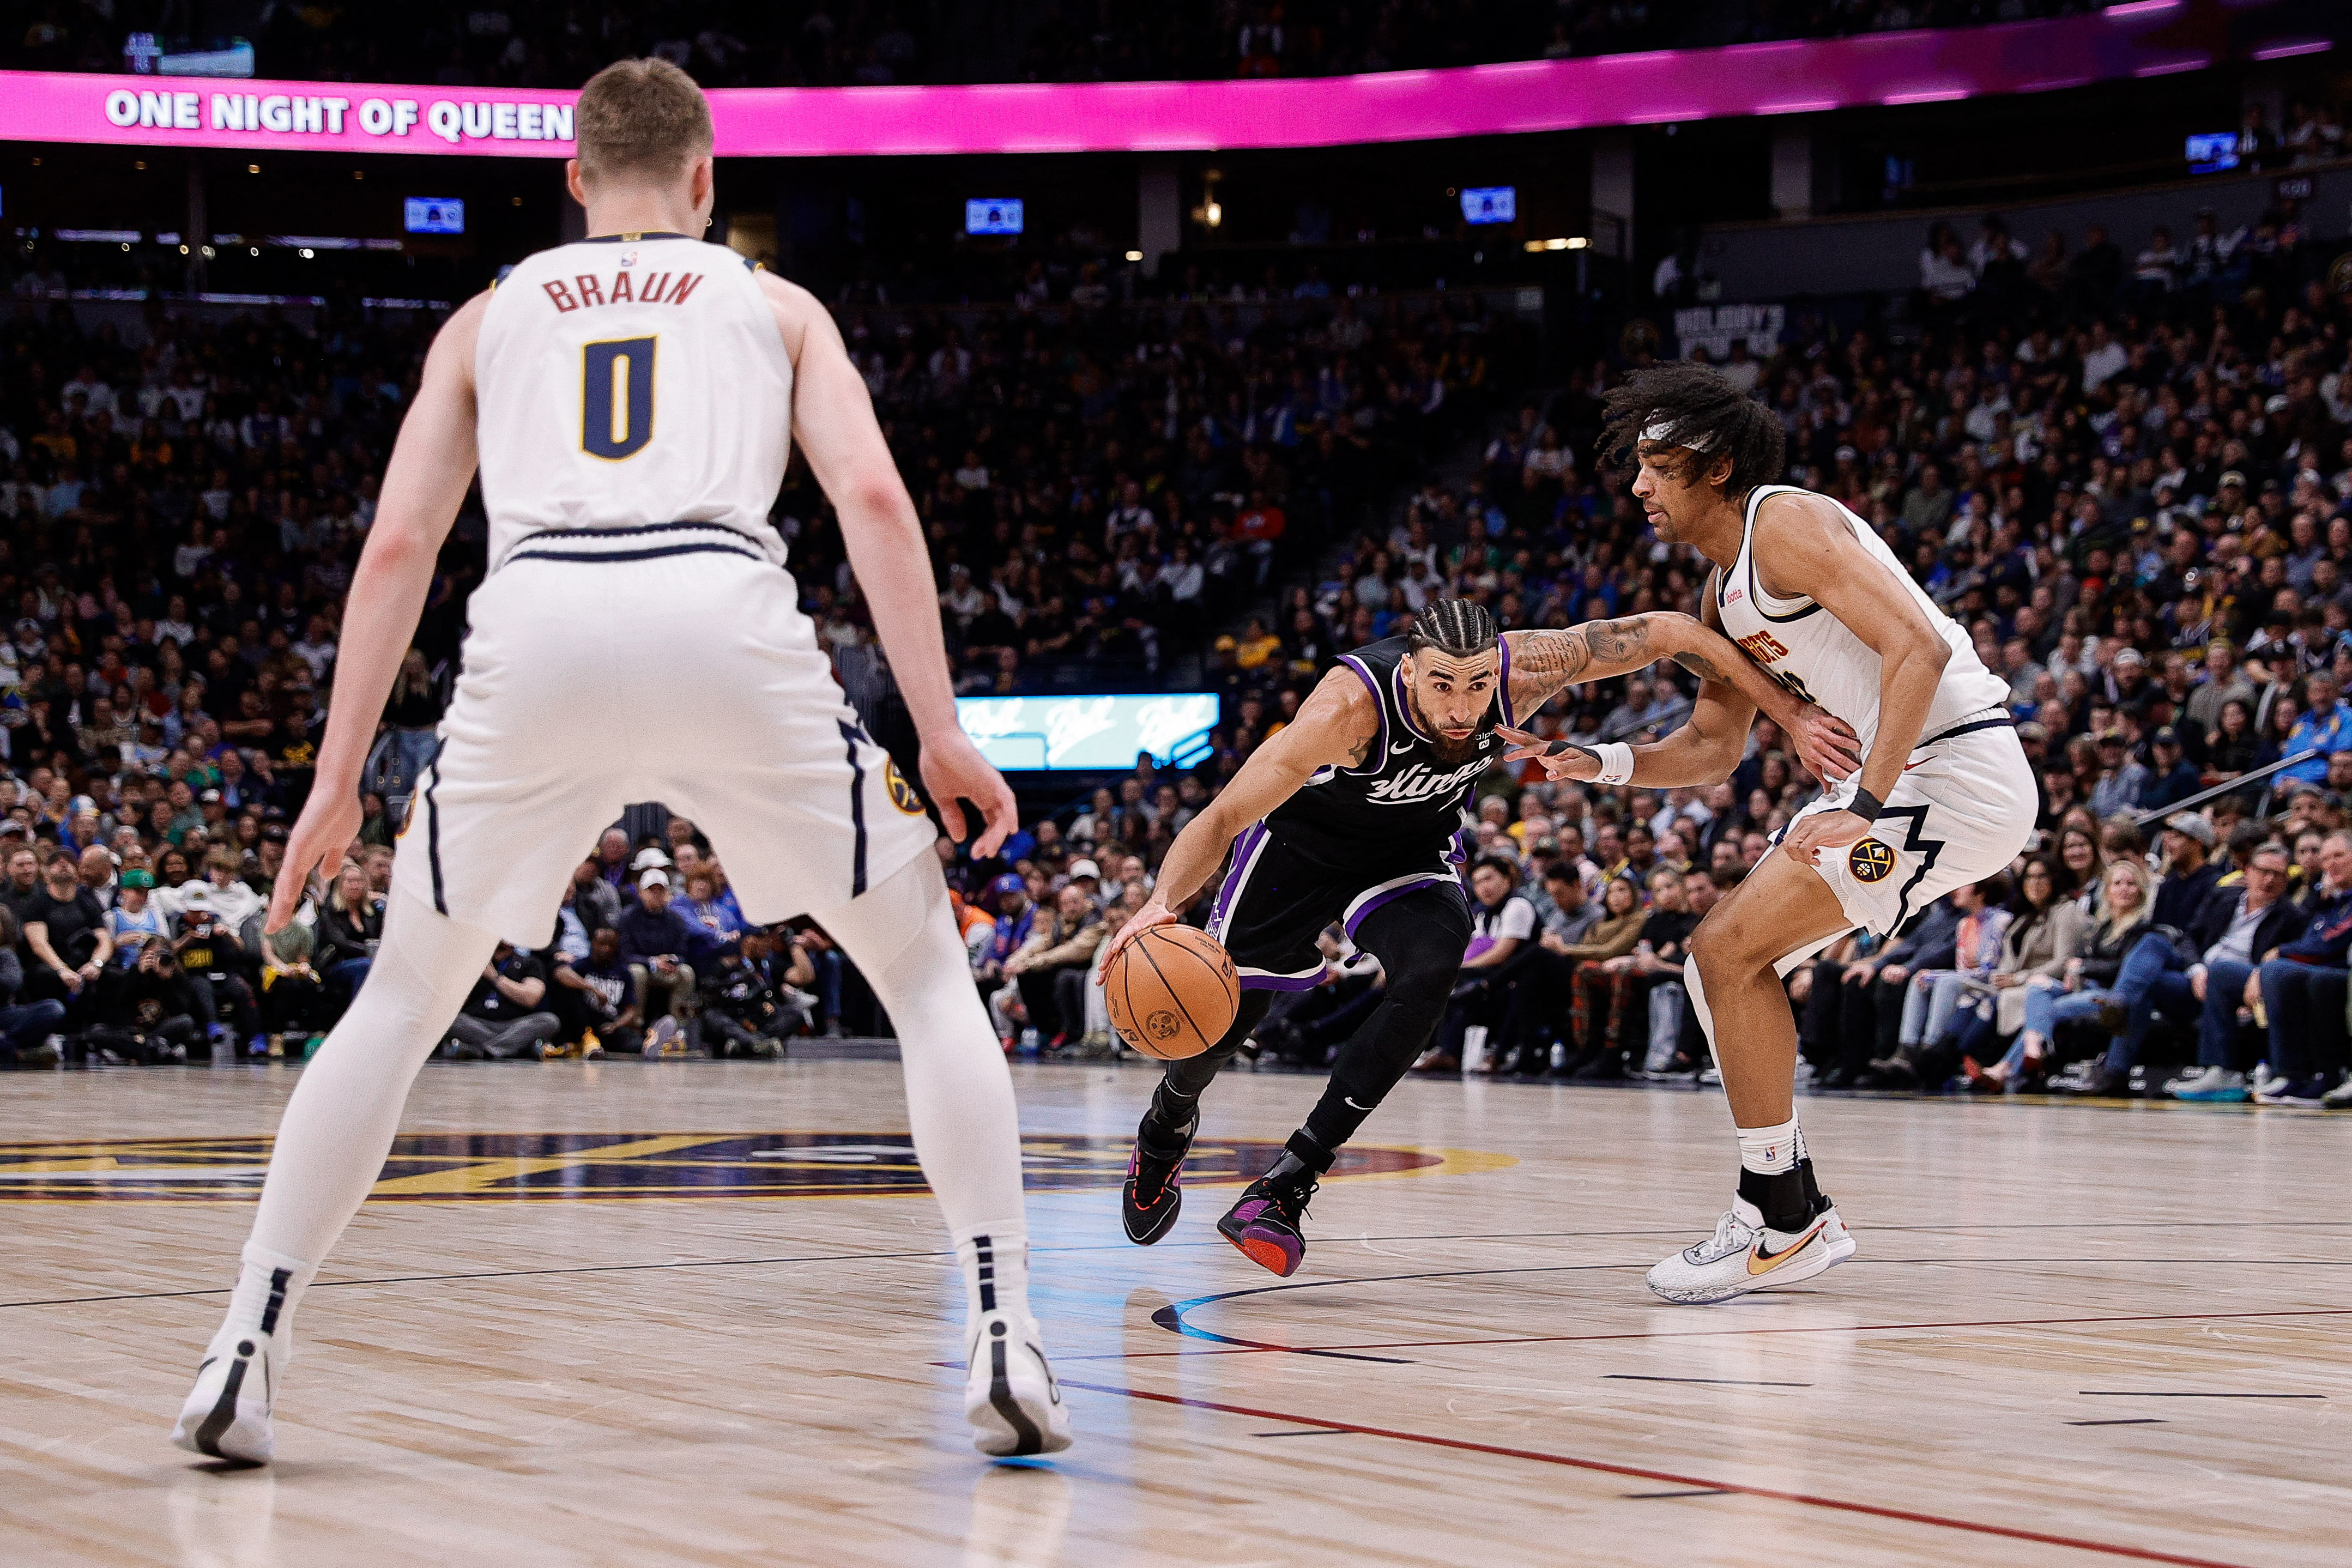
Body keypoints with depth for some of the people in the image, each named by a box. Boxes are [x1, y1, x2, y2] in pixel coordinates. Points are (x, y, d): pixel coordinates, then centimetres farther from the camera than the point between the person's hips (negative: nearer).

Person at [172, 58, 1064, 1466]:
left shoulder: (488, 319, 30)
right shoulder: (776, 306, 27)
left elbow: (398, 543, 19)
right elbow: (871, 495, 10)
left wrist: (339, 780, 19)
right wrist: (940, 733, 6)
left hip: (538, 625, 1)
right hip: (727, 620, -1)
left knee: (402, 1001, 21)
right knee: (929, 976, 15)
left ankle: (247, 1354, 14)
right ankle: (1004, 1338, 2)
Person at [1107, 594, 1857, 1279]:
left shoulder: (1524, 668, -33)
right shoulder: (1350, 706, -42)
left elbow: (1671, 632, -21)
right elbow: (1223, 817, -40)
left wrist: (1789, 713, -22)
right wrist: (1162, 903, -58)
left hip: (1414, 848, 2)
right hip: (1303, 836, -2)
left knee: (1430, 970, -27)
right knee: (1226, 1009, 5)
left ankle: (1289, 1184, -22)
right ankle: (1168, 1124, 44)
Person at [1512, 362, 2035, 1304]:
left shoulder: (1787, 526, -13)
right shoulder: (1723, 592, 17)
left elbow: (1918, 647, -24)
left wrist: (1864, 810, -29)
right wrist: (1606, 765, 7)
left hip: (1957, 769, -10)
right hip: (1896, 776, 10)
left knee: (1728, 952, -13)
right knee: (1721, 963, 10)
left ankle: (1780, 1221, -4)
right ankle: (1798, 1220, 15)